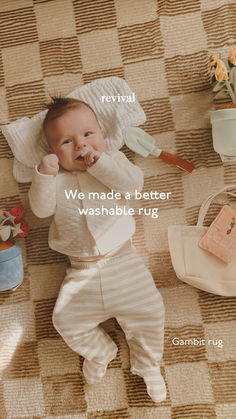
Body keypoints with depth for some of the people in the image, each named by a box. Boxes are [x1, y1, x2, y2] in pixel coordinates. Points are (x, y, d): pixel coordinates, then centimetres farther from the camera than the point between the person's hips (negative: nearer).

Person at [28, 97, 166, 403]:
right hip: (82, 271, 2)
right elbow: (41, 208, -9)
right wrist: (44, 175, -23)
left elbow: (134, 183, -16)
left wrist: (100, 163, -23)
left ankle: (147, 364, 23)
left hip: (122, 260, -1)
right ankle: (99, 352, 29)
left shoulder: (113, 163, 2)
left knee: (149, 308, -7)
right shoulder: (56, 179, 4)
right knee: (65, 318, -3)